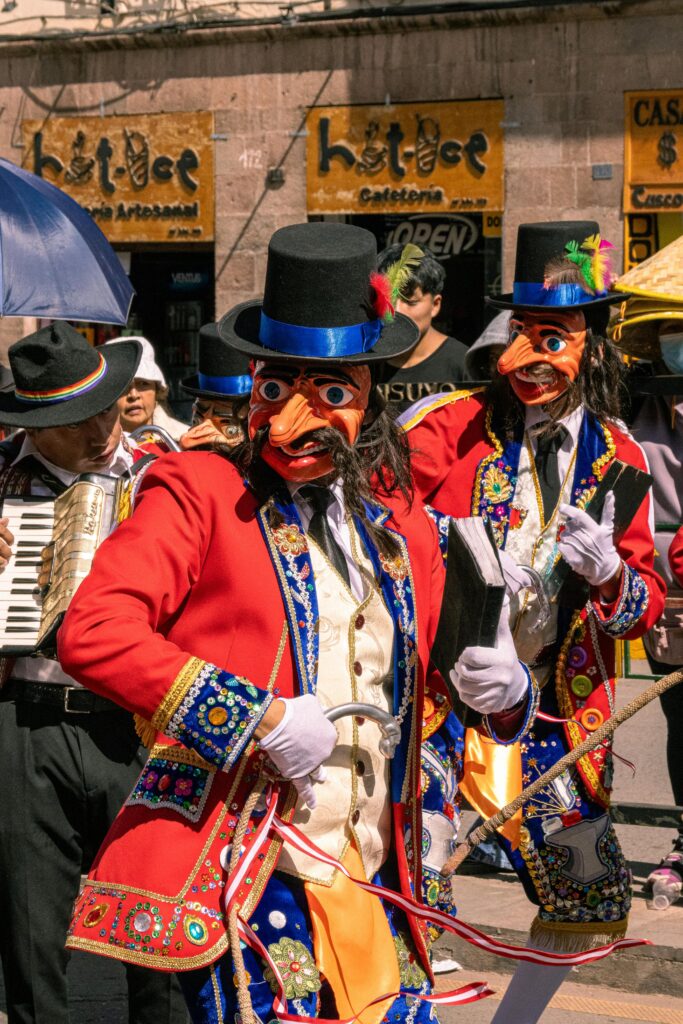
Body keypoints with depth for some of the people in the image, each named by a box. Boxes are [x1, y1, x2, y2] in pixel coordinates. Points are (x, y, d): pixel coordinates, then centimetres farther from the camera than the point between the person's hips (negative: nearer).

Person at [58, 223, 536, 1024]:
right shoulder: (198, 492, -1)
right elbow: (91, 633, -15)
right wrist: (259, 719, -18)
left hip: (375, 888, 6)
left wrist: (498, 691, 2)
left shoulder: (404, 529, 15)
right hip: (243, 881, -5)